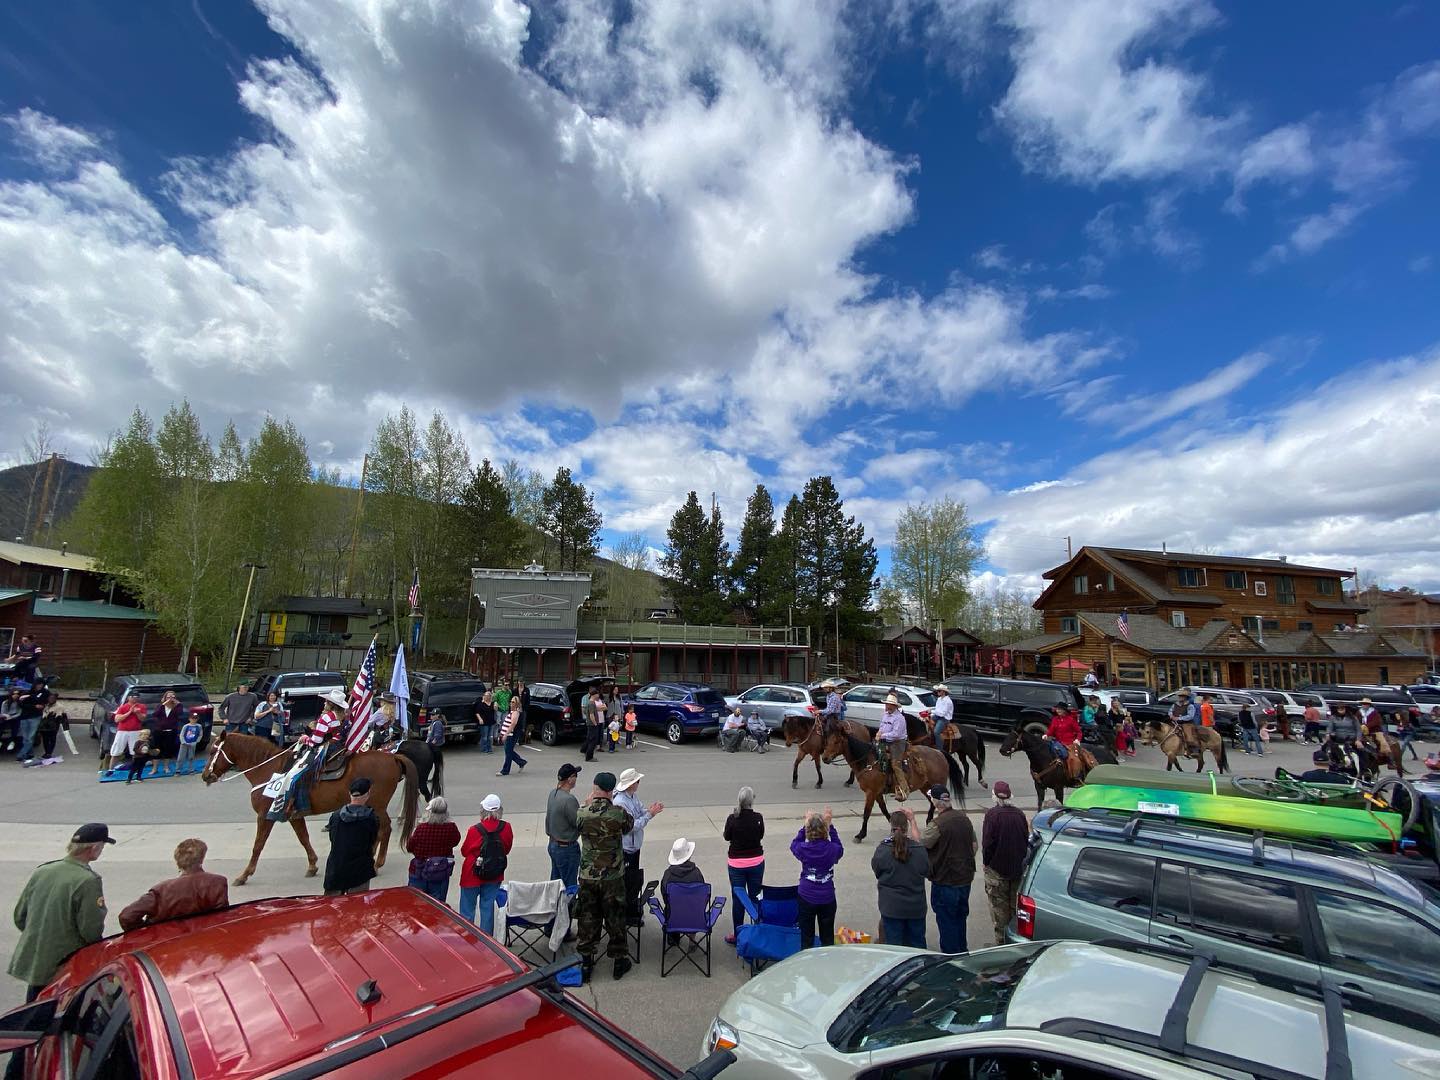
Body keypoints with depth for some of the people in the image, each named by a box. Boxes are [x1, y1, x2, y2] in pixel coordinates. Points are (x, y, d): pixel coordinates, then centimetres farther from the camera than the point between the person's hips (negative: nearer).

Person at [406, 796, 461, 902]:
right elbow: (456, 840, 2)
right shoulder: (451, 828, -18)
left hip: (419, 871, -1)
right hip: (441, 873, 1)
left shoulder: (421, 828, -22)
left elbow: (409, 848, -7)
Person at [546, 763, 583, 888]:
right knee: (569, 886, 2)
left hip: (552, 844, 9)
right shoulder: (569, 799, -27)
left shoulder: (553, 793, 0)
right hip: (567, 848, -9)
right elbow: (580, 824, -22)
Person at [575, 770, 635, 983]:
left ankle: (586, 961, 27)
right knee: (615, 918, 16)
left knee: (587, 918, 17)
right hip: (613, 876, -1)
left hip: (587, 875, 1)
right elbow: (629, 826, 2)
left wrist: (589, 804, 8)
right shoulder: (618, 813, -20)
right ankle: (620, 960, 29)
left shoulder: (582, 813, -15)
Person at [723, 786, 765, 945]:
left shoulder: (732, 819, -16)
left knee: (737, 899, 10)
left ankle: (737, 935, 16)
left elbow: (727, 837, 0)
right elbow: (761, 835, 2)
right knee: (755, 896, 15)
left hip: (736, 863, -1)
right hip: (756, 862, 1)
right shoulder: (758, 818, -14)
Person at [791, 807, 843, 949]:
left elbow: (794, 844, 8)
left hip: (806, 898, -1)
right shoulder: (832, 849, -16)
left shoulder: (803, 849, -17)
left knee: (806, 937, 14)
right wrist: (830, 825, 6)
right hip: (827, 898, 1)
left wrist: (805, 824, 4)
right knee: (827, 937, 18)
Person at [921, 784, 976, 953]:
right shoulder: (964, 818, -1)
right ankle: (962, 951, 39)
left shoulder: (937, 825, -25)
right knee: (960, 917, 24)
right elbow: (975, 845, 9)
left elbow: (920, 844, -16)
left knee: (946, 921, 9)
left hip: (945, 882, -7)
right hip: (965, 878, 8)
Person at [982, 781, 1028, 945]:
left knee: (999, 906, 7)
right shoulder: (1019, 813, -3)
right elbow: (1026, 839, 5)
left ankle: (1001, 940, 13)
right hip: (1018, 868, 5)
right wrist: (1021, 860, 16)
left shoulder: (992, 814, -18)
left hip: (997, 869, -5)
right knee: (1015, 905, 19)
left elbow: (987, 842, -17)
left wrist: (986, 862, -3)